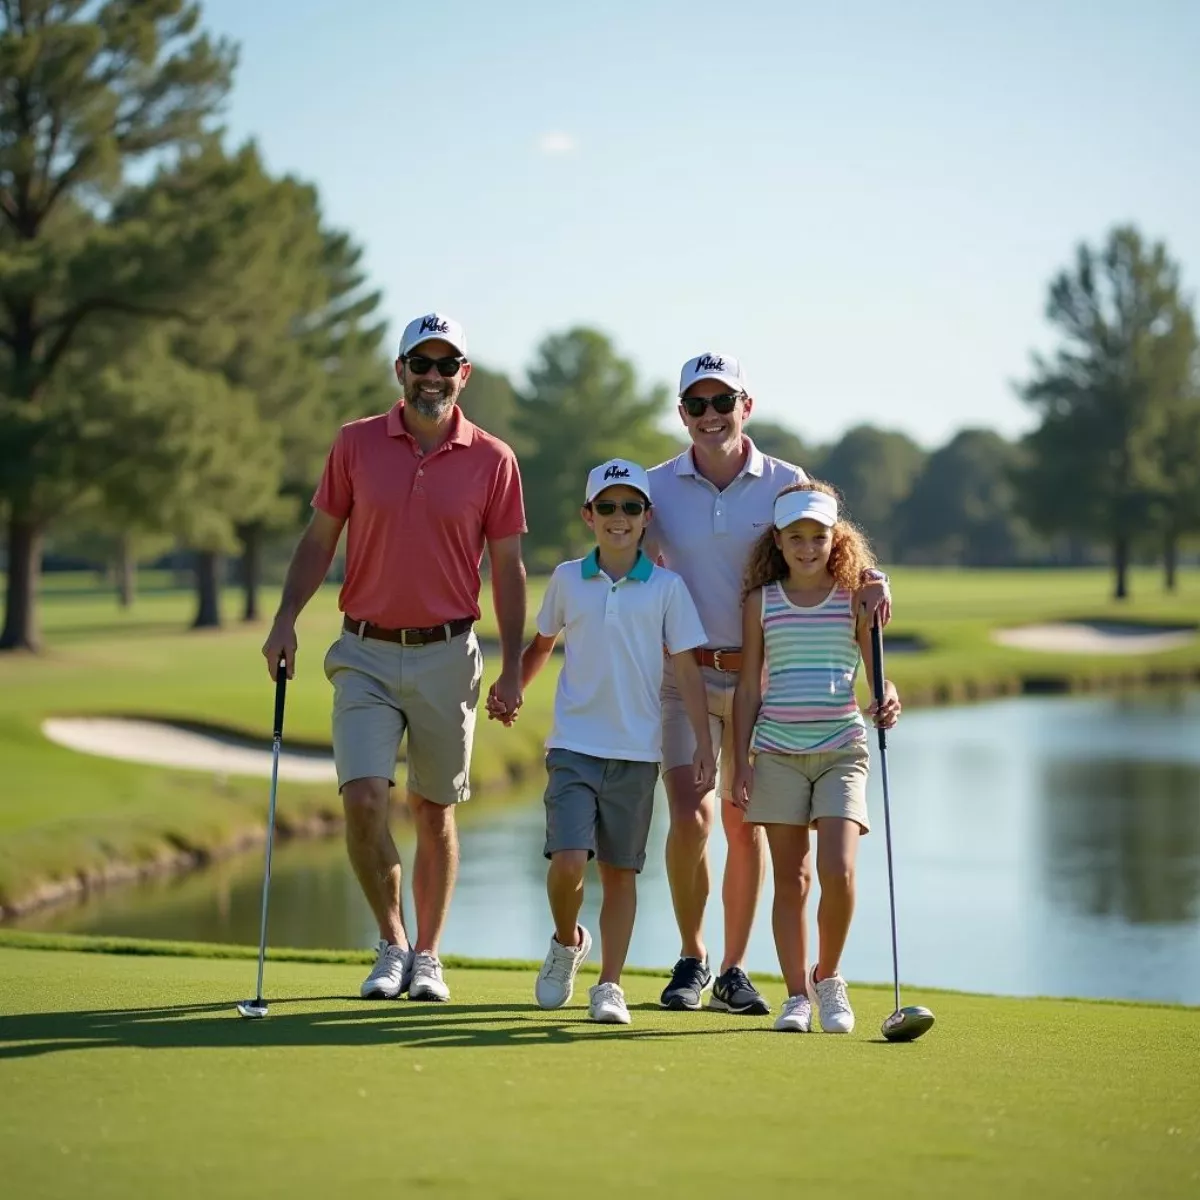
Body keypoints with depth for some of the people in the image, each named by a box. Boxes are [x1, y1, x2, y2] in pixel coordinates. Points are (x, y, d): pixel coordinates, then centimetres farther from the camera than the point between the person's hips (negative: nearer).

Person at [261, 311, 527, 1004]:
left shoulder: (493, 460, -1)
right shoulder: (355, 445, 2)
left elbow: (508, 569, 2)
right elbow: (320, 539, 8)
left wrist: (513, 669, -1)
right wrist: (287, 620, -4)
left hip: (447, 655, 0)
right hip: (366, 653, 0)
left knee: (434, 809, 7)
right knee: (363, 799, -12)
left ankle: (427, 957, 19)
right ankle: (392, 942, 6)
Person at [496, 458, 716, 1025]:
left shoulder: (667, 587, 1)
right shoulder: (566, 579, 5)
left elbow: (686, 669, 1)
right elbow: (541, 643, 21)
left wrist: (703, 742, -4)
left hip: (636, 750, 0)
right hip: (574, 745, 0)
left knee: (620, 870, 4)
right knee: (568, 861, -13)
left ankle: (610, 985, 13)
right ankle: (566, 942, 15)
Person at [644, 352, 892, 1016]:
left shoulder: (787, 483, 1)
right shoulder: (655, 488, 2)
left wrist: (870, 582, -19)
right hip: (684, 671, 0)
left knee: (745, 826, 5)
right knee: (690, 817, -11)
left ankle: (733, 970, 16)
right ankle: (691, 959, 9)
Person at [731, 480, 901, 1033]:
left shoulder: (854, 598, 5)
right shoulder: (761, 601, 7)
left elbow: (878, 671, 4)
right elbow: (748, 686, 9)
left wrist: (888, 700, -19)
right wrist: (741, 762, 3)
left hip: (841, 748, -1)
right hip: (777, 751, 1)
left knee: (837, 870, -15)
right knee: (790, 878, 2)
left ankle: (828, 978, 8)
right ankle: (797, 995, 11)